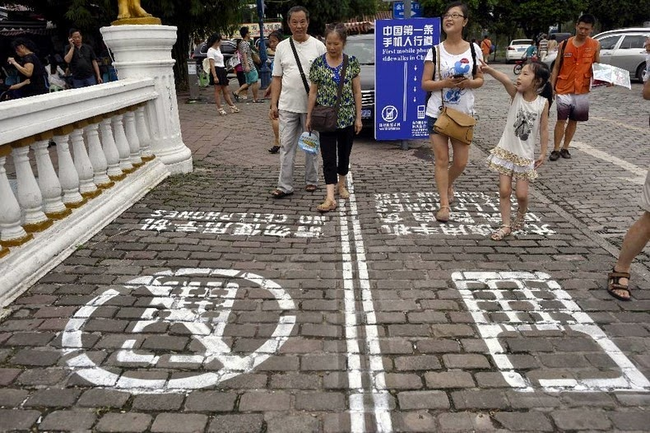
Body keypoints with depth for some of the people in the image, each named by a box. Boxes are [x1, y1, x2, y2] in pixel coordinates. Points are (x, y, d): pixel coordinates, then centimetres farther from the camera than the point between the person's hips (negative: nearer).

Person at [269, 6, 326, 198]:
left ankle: (311, 181, 23)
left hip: (312, 107, -2)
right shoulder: (282, 47, 7)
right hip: (287, 106, 2)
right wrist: (274, 104, 2)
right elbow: (277, 78, 8)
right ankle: (285, 186, 6)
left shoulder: (318, 46, 0)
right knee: (286, 146, 1)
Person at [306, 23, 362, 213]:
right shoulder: (318, 63, -1)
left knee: (344, 154, 13)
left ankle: (341, 185, 35)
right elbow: (313, 92, 3)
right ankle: (330, 197, -9)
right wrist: (309, 116, 1)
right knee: (328, 157, -6)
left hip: (347, 117, 1)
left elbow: (357, 91, 2)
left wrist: (358, 117, -1)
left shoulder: (352, 62, 0)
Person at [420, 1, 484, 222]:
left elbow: (480, 80, 7)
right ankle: (444, 204, 8)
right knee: (442, 160, -1)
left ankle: (448, 184, 40)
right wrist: (445, 83, -21)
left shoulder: (474, 50, 1)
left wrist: (469, 83, -15)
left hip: (463, 113, 2)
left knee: (461, 162, 7)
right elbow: (425, 84, -4)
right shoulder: (435, 51, -3)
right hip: (437, 113, -1)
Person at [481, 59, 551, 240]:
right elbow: (506, 81, -27)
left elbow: (543, 129, 0)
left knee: (522, 194, 1)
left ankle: (521, 215, 33)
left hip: (525, 155, 0)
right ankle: (506, 225, 13)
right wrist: (490, 70, -46)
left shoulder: (543, 103, -6)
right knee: (504, 191, 0)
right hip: (506, 150, 1)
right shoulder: (516, 94, -7)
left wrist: (543, 153, 0)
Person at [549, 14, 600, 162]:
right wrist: (551, 87, -1)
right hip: (564, 89, -1)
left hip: (582, 91, 1)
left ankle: (565, 148, 20)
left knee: (574, 121, 9)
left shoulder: (595, 45, 1)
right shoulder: (564, 44, 0)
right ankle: (556, 149, 6)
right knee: (561, 120, -1)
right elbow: (556, 67, 4)